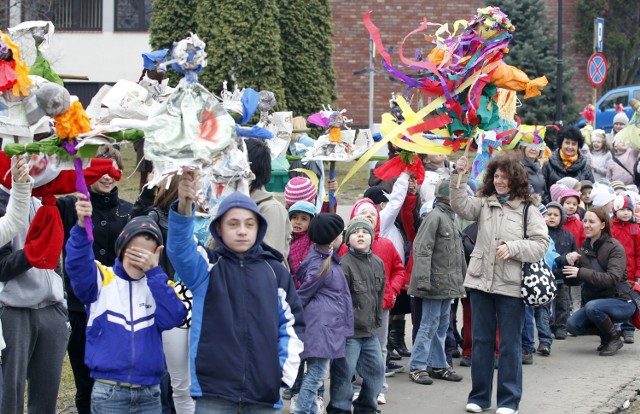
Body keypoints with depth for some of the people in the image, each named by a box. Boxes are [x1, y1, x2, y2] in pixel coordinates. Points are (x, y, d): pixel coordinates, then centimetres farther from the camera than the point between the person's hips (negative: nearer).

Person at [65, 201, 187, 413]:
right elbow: (77, 266, -20)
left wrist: (153, 271, -14)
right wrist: (82, 226, -37)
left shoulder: (158, 284, 8)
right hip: (108, 392, -3)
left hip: (149, 394, 3)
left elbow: (172, 318, -10)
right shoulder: (101, 279, 1)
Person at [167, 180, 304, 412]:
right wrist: (183, 208, -38)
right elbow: (179, 248, -19)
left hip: (264, 392, 2)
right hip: (213, 392, -2)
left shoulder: (275, 272, 9)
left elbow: (292, 322, 15)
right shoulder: (207, 267, 2)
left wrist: (287, 369, 2)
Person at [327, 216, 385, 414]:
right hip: (349, 332, -7)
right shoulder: (344, 264, -14)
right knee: (344, 372, -3)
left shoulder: (378, 264, 10)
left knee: (376, 370, 13)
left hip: (370, 332, 7)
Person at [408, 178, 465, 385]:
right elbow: (422, 249, -20)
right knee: (430, 324, -5)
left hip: (449, 283, 9)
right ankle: (417, 366, 1)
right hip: (436, 282, -9)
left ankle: (438, 365, 22)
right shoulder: (435, 217, -15)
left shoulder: (451, 218, 15)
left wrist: (462, 278, 23)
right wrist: (423, 280, -25)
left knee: (442, 324, 14)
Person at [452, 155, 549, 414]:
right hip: (480, 282, 3)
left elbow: (541, 244, -6)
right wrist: (459, 178, -21)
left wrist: (512, 248, -18)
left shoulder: (528, 210, -1)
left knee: (510, 344, 4)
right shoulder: (484, 204, 9)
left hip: (511, 286, -3)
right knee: (481, 341, 11)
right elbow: (461, 206, -8)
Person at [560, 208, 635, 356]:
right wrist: (569, 262, -17)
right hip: (596, 300, 6)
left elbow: (612, 279, -28)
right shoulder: (585, 249, 6)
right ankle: (606, 334, 9)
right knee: (572, 324, -17)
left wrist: (581, 272, -30)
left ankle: (614, 339, -8)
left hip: (621, 302, -6)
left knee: (592, 307, -34)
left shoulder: (615, 247, -13)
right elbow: (570, 281, 3)